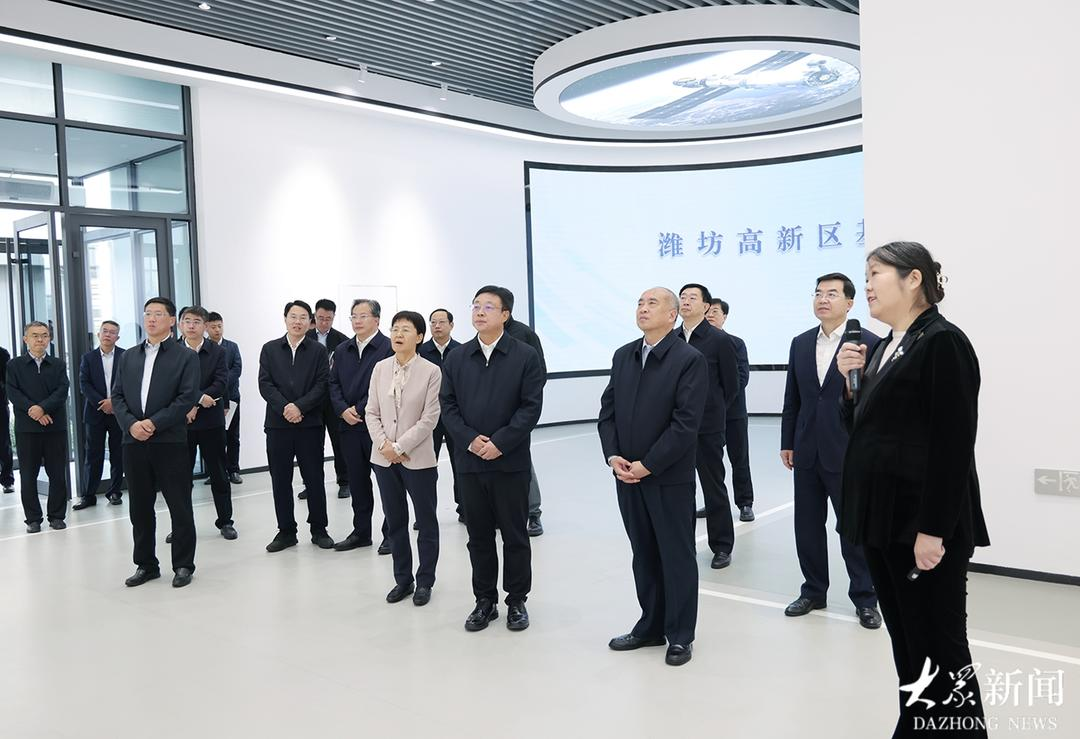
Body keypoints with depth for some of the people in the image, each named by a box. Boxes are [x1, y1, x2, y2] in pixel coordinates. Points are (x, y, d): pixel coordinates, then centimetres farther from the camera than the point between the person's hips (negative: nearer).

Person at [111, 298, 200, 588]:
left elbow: (187, 398, -10)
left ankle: (183, 565, 14)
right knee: (140, 508, 11)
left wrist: (154, 423, -16)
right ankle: (146, 564, 23)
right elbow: (117, 395, 10)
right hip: (134, 442, 5)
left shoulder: (186, 357, -1)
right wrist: (131, 424, -8)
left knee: (179, 507, 2)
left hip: (170, 441, -4)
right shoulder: (129, 356, 15)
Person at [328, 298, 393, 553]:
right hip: (350, 426, 6)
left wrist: (360, 409, -15)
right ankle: (361, 531, 24)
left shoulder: (389, 348, -8)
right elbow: (334, 384, 10)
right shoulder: (342, 350, 13)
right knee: (357, 481, 13)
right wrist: (343, 410, -7)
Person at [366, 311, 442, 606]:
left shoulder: (431, 371, -9)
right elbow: (371, 412, 5)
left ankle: (425, 581, 22)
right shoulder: (380, 368, 4)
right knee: (395, 522, 13)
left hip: (418, 458, -4)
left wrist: (399, 447, -15)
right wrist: (383, 444, -9)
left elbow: (429, 419, -12)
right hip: (384, 458, 4)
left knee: (426, 522, 8)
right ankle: (402, 579, 27)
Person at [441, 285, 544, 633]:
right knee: (478, 535, 11)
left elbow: (531, 406, -8)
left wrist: (500, 442, -15)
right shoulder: (457, 358, 7)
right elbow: (447, 405, 4)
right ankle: (485, 601, 24)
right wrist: (470, 440, -11)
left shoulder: (525, 355, -3)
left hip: (511, 461, -3)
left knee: (515, 535, 7)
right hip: (470, 461, 3)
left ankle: (517, 601, 21)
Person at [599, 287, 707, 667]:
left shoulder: (691, 360, -10)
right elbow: (607, 411, 10)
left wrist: (647, 465, -16)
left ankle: (680, 635, 19)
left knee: (677, 557, 6)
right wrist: (612, 456, -5)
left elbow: (686, 424, -16)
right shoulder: (622, 356, 10)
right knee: (643, 554, 15)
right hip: (627, 475, 6)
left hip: (670, 477, -5)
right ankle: (651, 626, 28)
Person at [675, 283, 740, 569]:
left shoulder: (720, 340, -6)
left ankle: (722, 546, 16)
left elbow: (731, 385, 0)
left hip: (707, 427, -4)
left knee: (714, 487, 5)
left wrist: (713, 412, 7)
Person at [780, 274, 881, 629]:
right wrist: (787, 443, 10)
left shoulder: (868, 343, -7)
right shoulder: (800, 343, 9)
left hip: (848, 453, -5)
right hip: (807, 452, 5)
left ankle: (865, 599, 20)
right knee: (807, 525, 12)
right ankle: (813, 591, 27)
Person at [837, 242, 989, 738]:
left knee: (939, 647, 3)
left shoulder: (942, 343, -13)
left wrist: (934, 529, -21)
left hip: (923, 523, -8)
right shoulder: (881, 348, 12)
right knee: (906, 639, 16)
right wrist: (849, 380, 0)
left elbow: (953, 444, -18)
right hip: (883, 518, 8)